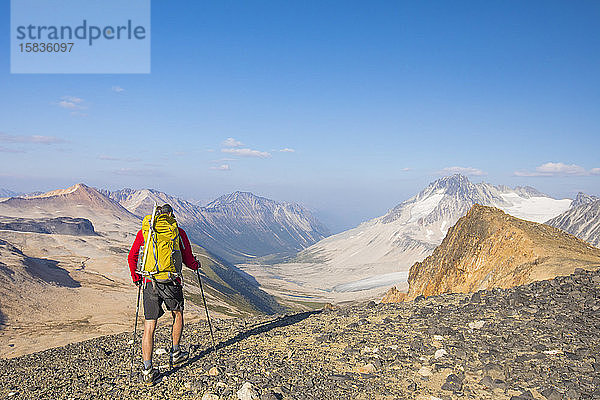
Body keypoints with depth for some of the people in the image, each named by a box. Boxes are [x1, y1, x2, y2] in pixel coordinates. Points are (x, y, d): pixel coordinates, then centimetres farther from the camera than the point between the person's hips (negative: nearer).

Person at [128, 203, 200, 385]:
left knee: (149, 328, 4)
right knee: (178, 314, 26)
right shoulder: (178, 232, 4)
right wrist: (196, 265, 29)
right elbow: (188, 260, 7)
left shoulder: (143, 232, 10)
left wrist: (136, 278, 22)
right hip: (171, 282, -1)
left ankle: (147, 370, 1)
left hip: (149, 283, 2)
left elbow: (132, 257, 9)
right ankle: (175, 353, 34)